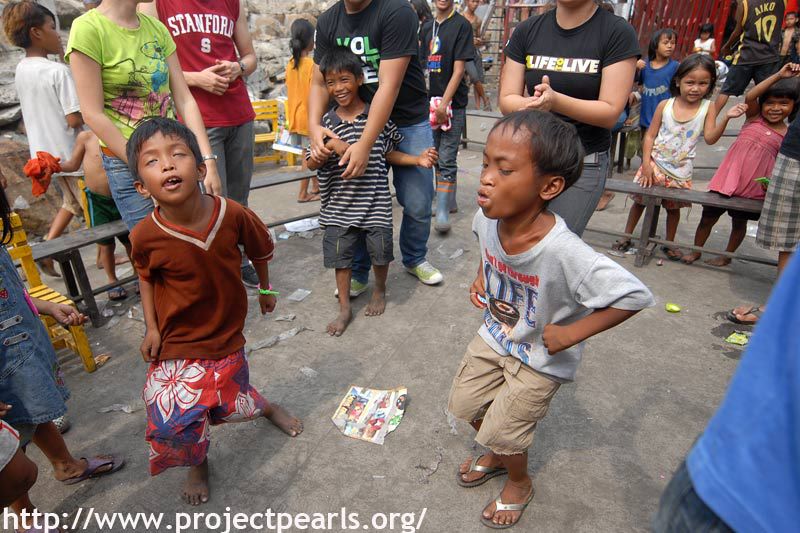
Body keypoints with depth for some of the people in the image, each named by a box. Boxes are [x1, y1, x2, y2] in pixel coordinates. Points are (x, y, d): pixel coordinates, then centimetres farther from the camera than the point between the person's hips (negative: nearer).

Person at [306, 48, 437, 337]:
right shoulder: (327, 122, -1)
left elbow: (389, 153, 9)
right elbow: (311, 164, -2)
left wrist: (417, 159, -1)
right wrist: (330, 149, -21)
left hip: (375, 202, -1)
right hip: (339, 204, 1)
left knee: (380, 252, 8)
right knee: (340, 256, 8)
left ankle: (380, 290, 39)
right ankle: (344, 308, 25)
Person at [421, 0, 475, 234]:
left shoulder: (461, 25, -5)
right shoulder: (428, 29, 14)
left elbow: (459, 70, -12)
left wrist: (444, 103, -18)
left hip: (453, 103, -7)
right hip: (432, 102, 7)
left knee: (447, 159, -7)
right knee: (436, 155, 13)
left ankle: (443, 210, -4)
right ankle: (448, 199, 27)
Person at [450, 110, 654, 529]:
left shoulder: (564, 254, -39)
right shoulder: (487, 217, -19)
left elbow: (636, 295, -32)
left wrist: (571, 333, -26)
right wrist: (481, 277, -2)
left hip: (539, 358, -6)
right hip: (494, 336, 6)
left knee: (502, 430, 7)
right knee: (464, 404, 18)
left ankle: (519, 484, 43)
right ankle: (496, 456, 52)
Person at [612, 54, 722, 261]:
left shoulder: (708, 108, -7)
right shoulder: (665, 105, -7)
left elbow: (710, 138, -16)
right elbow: (650, 135, -4)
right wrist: (646, 162, -12)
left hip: (680, 169, 1)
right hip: (655, 163, 0)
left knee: (674, 206, 13)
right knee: (640, 199, 8)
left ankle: (669, 243, 30)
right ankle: (626, 237, 24)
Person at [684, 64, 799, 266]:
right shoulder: (754, 117, 1)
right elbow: (749, 97, -19)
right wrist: (778, 75, -26)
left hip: (754, 186, 0)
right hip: (728, 178, 0)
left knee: (739, 222, 15)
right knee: (708, 217, 7)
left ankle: (727, 255, 35)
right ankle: (696, 251, 26)